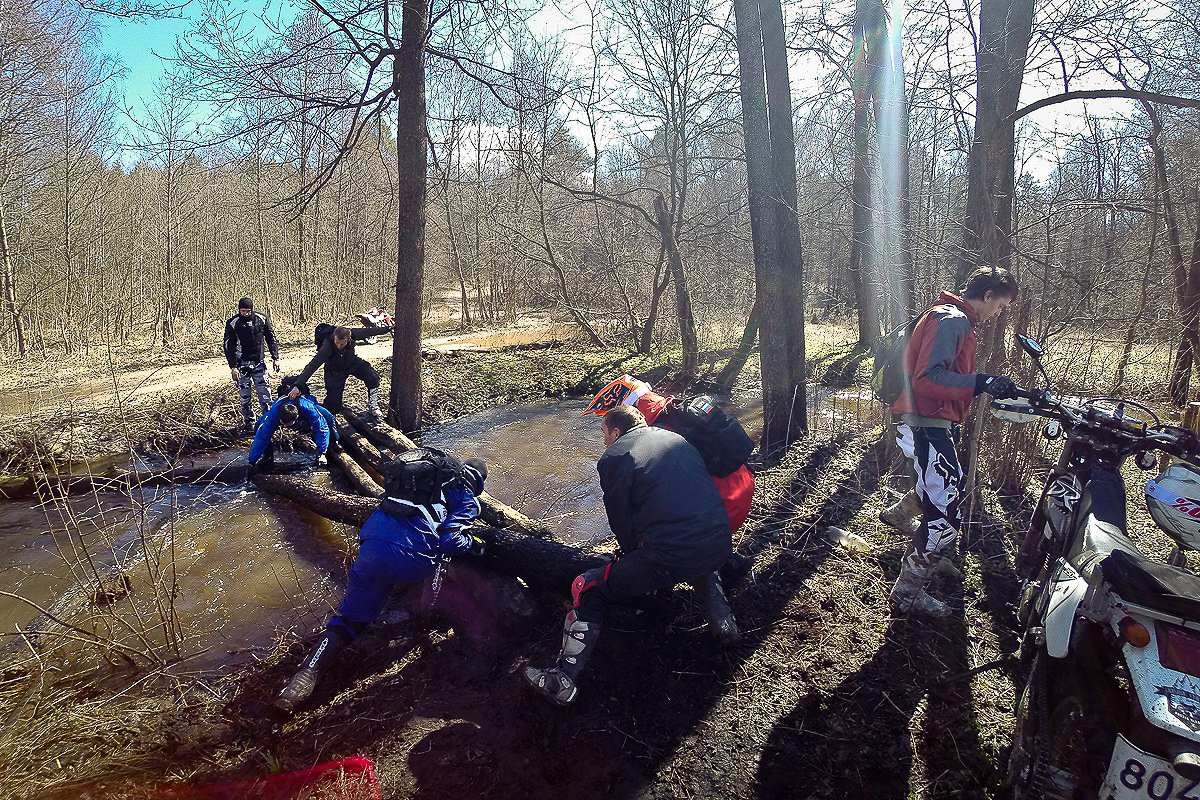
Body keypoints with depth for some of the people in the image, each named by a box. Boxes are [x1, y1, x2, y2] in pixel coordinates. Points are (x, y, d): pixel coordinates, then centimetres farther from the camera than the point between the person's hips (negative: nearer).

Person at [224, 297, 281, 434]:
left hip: (259, 362, 1)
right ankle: (249, 422, 14)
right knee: (245, 395, 3)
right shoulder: (233, 323, -5)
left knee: (264, 393, -3)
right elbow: (228, 346, -3)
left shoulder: (262, 319, 0)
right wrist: (233, 367, -9)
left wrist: (275, 358, 3)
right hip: (242, 364, -1)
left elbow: (271, 339, 8)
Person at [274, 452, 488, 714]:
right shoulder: (467, 498, 12)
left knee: (349, 618, 16)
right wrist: (472, 543, 18)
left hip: (372, 548, 4)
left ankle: (307, 675, -1)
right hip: (413, 561, -4)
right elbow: (449, 542, -3)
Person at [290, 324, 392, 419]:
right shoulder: (328, 346, -38)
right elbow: (313, 365, -40)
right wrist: (298, 385, -46)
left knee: (372, 377, -22)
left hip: (352, 363, 3)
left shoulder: (352, 334, -29)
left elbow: (369, 331, -11)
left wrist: (388, 328, 0)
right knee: (333, 408, -7)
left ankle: (373, 406, -2)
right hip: (335, 371, -3)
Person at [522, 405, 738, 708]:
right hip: (720, 546, 7)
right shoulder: (677, 439, 17)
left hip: (670, 559, -6)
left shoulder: (614, 458, -1)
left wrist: (632, 551, 26)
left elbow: (621, 521, 4)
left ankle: (563, 681, 7)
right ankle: (721, 618, 27)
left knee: (587, 589, 9)